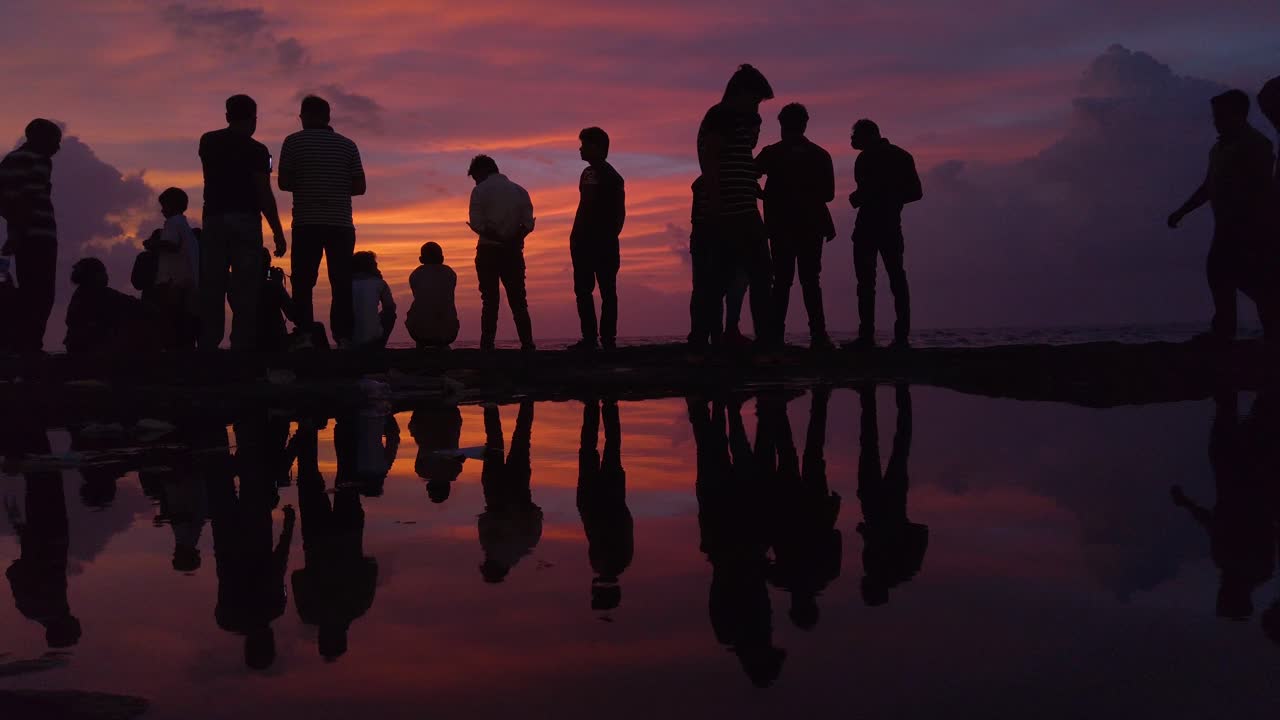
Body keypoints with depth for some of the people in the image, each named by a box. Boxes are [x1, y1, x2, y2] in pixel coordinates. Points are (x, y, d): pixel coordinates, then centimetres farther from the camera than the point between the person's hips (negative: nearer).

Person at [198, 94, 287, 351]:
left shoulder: (208, 142, 11)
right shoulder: (256, 150, -4)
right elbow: (264, 194, -9)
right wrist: (278, 233, -5)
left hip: (214, 220, 4)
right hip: (245, 222, -4)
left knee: (211, 289, 6)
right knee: (245, 292, -4)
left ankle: (207, 345, 0)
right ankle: (241, 346, -9)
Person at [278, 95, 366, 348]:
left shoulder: (294, 142, 3)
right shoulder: (347, 145, 9)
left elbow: (283, 182, 0)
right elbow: (359, 187, 6)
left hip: (306, 223, -2)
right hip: (341, 223, 2)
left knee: (303, 283, 2)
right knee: (341, 283, 3)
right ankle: (343, 338, -6)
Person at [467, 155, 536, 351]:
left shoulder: (480, 191, -1)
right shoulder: (519, 191, 11)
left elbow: (477, 224, -11)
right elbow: (528, 224, 1)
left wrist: (497, 236, -6)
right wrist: (512, 238, -5)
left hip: (488, 252, -3)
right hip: (513, 253, 3)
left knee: (490, 302, 0)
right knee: (518, 302, 5)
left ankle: (487, 345, -4)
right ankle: (527, 344, -4)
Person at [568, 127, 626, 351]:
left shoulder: (610, 176, -6)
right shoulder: (588, 173, 17)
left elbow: (620, 212, -8)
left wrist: (611, 236, -14)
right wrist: (576, 235, 13)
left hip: (603, 242, -8)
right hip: (584, 241, 8)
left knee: (607, 290, -5)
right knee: (582, 290, 5)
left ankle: (608, 338, -5)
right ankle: (589, 337, 7)